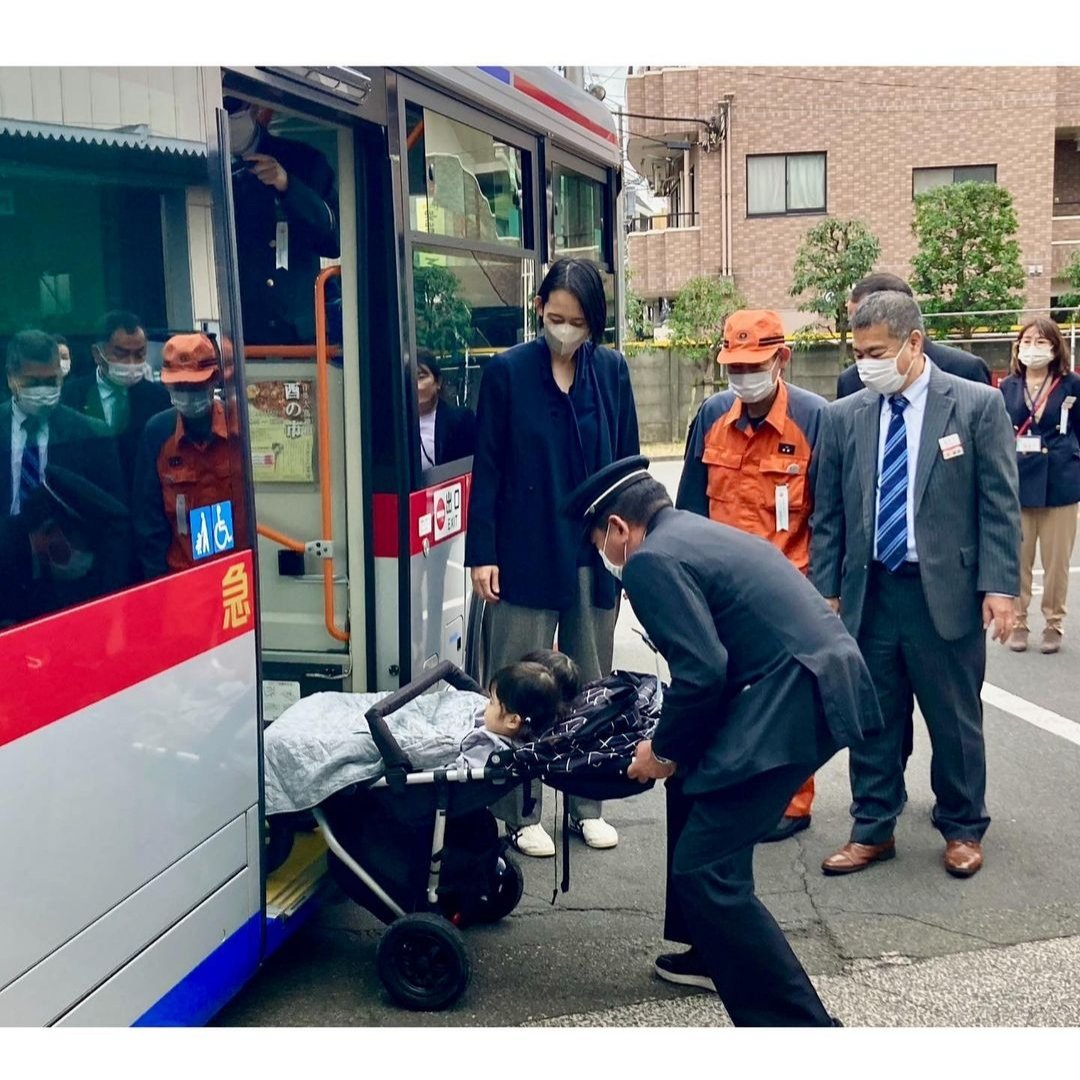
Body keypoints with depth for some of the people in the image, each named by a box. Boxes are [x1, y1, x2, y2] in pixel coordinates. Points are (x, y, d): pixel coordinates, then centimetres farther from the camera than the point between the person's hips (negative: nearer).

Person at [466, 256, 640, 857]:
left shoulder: (612, 371, 4)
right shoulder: (507, 372, -3)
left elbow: (628, 462, 8)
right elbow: (488, 467, -3)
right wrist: (482, 552, -7)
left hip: (595, 554, 3)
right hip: (526, 555, -3)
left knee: (591, 686, 12)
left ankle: (587, 805, 26)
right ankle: (521, 815, 16)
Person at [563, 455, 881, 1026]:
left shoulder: (651, 559, -7)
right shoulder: (704, 532, 22)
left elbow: (702, 670, -17)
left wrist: (665, 749, -1)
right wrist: (680, 747, 28)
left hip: (793, 698, -11)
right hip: (818, 679, 11)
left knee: (705, 871, -6)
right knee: (694, 784, 27)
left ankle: (797, 1021, -2)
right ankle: (716, 952, 39)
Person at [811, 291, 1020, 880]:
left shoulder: (978, 405, -3)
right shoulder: (843, 417, 4)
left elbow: (1000, 504, -4)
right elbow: (827, 515, 7)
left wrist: (999, 585, -10)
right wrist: (825, 591, 3)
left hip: (946, 592, -2)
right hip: (868, 592, 3)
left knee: (956, 720, 11)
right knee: (873, 720, 11)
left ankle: (962, 828, 29)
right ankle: (872, 830, 26)